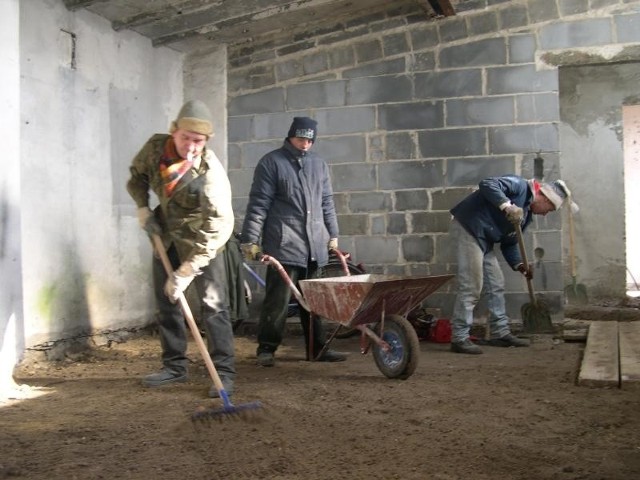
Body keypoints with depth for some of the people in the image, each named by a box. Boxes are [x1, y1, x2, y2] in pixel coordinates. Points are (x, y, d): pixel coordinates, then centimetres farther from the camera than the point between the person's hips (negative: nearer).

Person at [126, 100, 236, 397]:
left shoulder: (210, 172, -31)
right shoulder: (155, 147, -14)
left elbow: (217, 228, -32)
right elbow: (137, 176, 10)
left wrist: (186, 272, -34)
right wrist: (143, 209, -6)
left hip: (202, 241, -6)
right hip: (166, 236, 6)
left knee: (213, 305, -11)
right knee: (166, 303, 11)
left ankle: (224, 372, -6)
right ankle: (174, 366, 22)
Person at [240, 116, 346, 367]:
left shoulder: (318, 164, 17)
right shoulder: (271, 162, 0)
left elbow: (327, 202, 22)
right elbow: (258, 204, -4)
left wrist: (333, 235, 19)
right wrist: (250, 240, -8)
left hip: (315, 246, 5)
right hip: (283, 245, -5)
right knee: (278, 299, -6)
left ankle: (317, 348, 15)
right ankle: (266, 348, 4)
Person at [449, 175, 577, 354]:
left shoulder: (526, 215, 17)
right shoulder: (519, 186, -9)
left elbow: (509, 243, 19)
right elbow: (487, 184, -25)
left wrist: (519, 265, 4)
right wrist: (507, 206, -34)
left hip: (484, 240, 10)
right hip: (468, 229, -10)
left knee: (496, 285, 13)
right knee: (471, 287, -12)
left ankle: (500, 333, 22)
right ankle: (459, 338, -8)